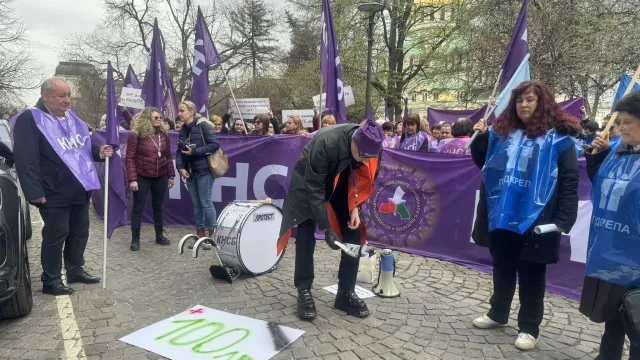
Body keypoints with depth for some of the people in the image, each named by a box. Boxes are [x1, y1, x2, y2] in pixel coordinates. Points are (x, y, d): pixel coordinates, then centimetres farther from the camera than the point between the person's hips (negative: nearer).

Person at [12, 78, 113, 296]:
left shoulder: (72, 118, 13)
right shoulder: (30, 120, -12)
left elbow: (83, 149, 24)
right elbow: (26, 159, -18)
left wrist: (99, 153, 3)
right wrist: (35, 192, -23)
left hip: (80, 190, 8)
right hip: (55, 193, -8)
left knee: (80, 232, 15)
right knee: (56, 236, 1)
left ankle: (75, 270, 30)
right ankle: (51, 280, 14)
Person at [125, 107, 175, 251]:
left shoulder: (163, 134, 5)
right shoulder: (136, 135, -10)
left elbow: (168, 156, 9)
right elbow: (129, 158, -11)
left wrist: (171, 176, 8)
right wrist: (132, 179, -16)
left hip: (160, 177, 5)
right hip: (142, 177, -4)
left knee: (158, 207, 14)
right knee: (138, 208, 4)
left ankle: (160, 236, 24)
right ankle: (135, 239, 13)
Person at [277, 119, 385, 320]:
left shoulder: (372, 148, -25)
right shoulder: (326, 143, -39)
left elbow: (365, 179, -7)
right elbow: (314, 189, -34)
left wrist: (355, 206, -20)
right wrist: (327, 228, -33)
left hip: (343, 182, 5)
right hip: (309, 181, -4)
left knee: (354, 234, -3)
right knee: (306, 238, -9)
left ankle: (346, 293, 7)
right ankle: (304, 292, 5)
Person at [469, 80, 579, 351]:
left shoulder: (558, 138, -5)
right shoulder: (502, 132, 9)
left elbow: (569, 181, -8)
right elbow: (483, 163, 19)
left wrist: (563, 220, -15)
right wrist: (481, 138, 2)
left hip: (534, 220, -4)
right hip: (501, 217, 5)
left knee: (531, 275, 8)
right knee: (502, 269, 18)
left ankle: (529, 328, 23)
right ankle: (498, 314, 35)